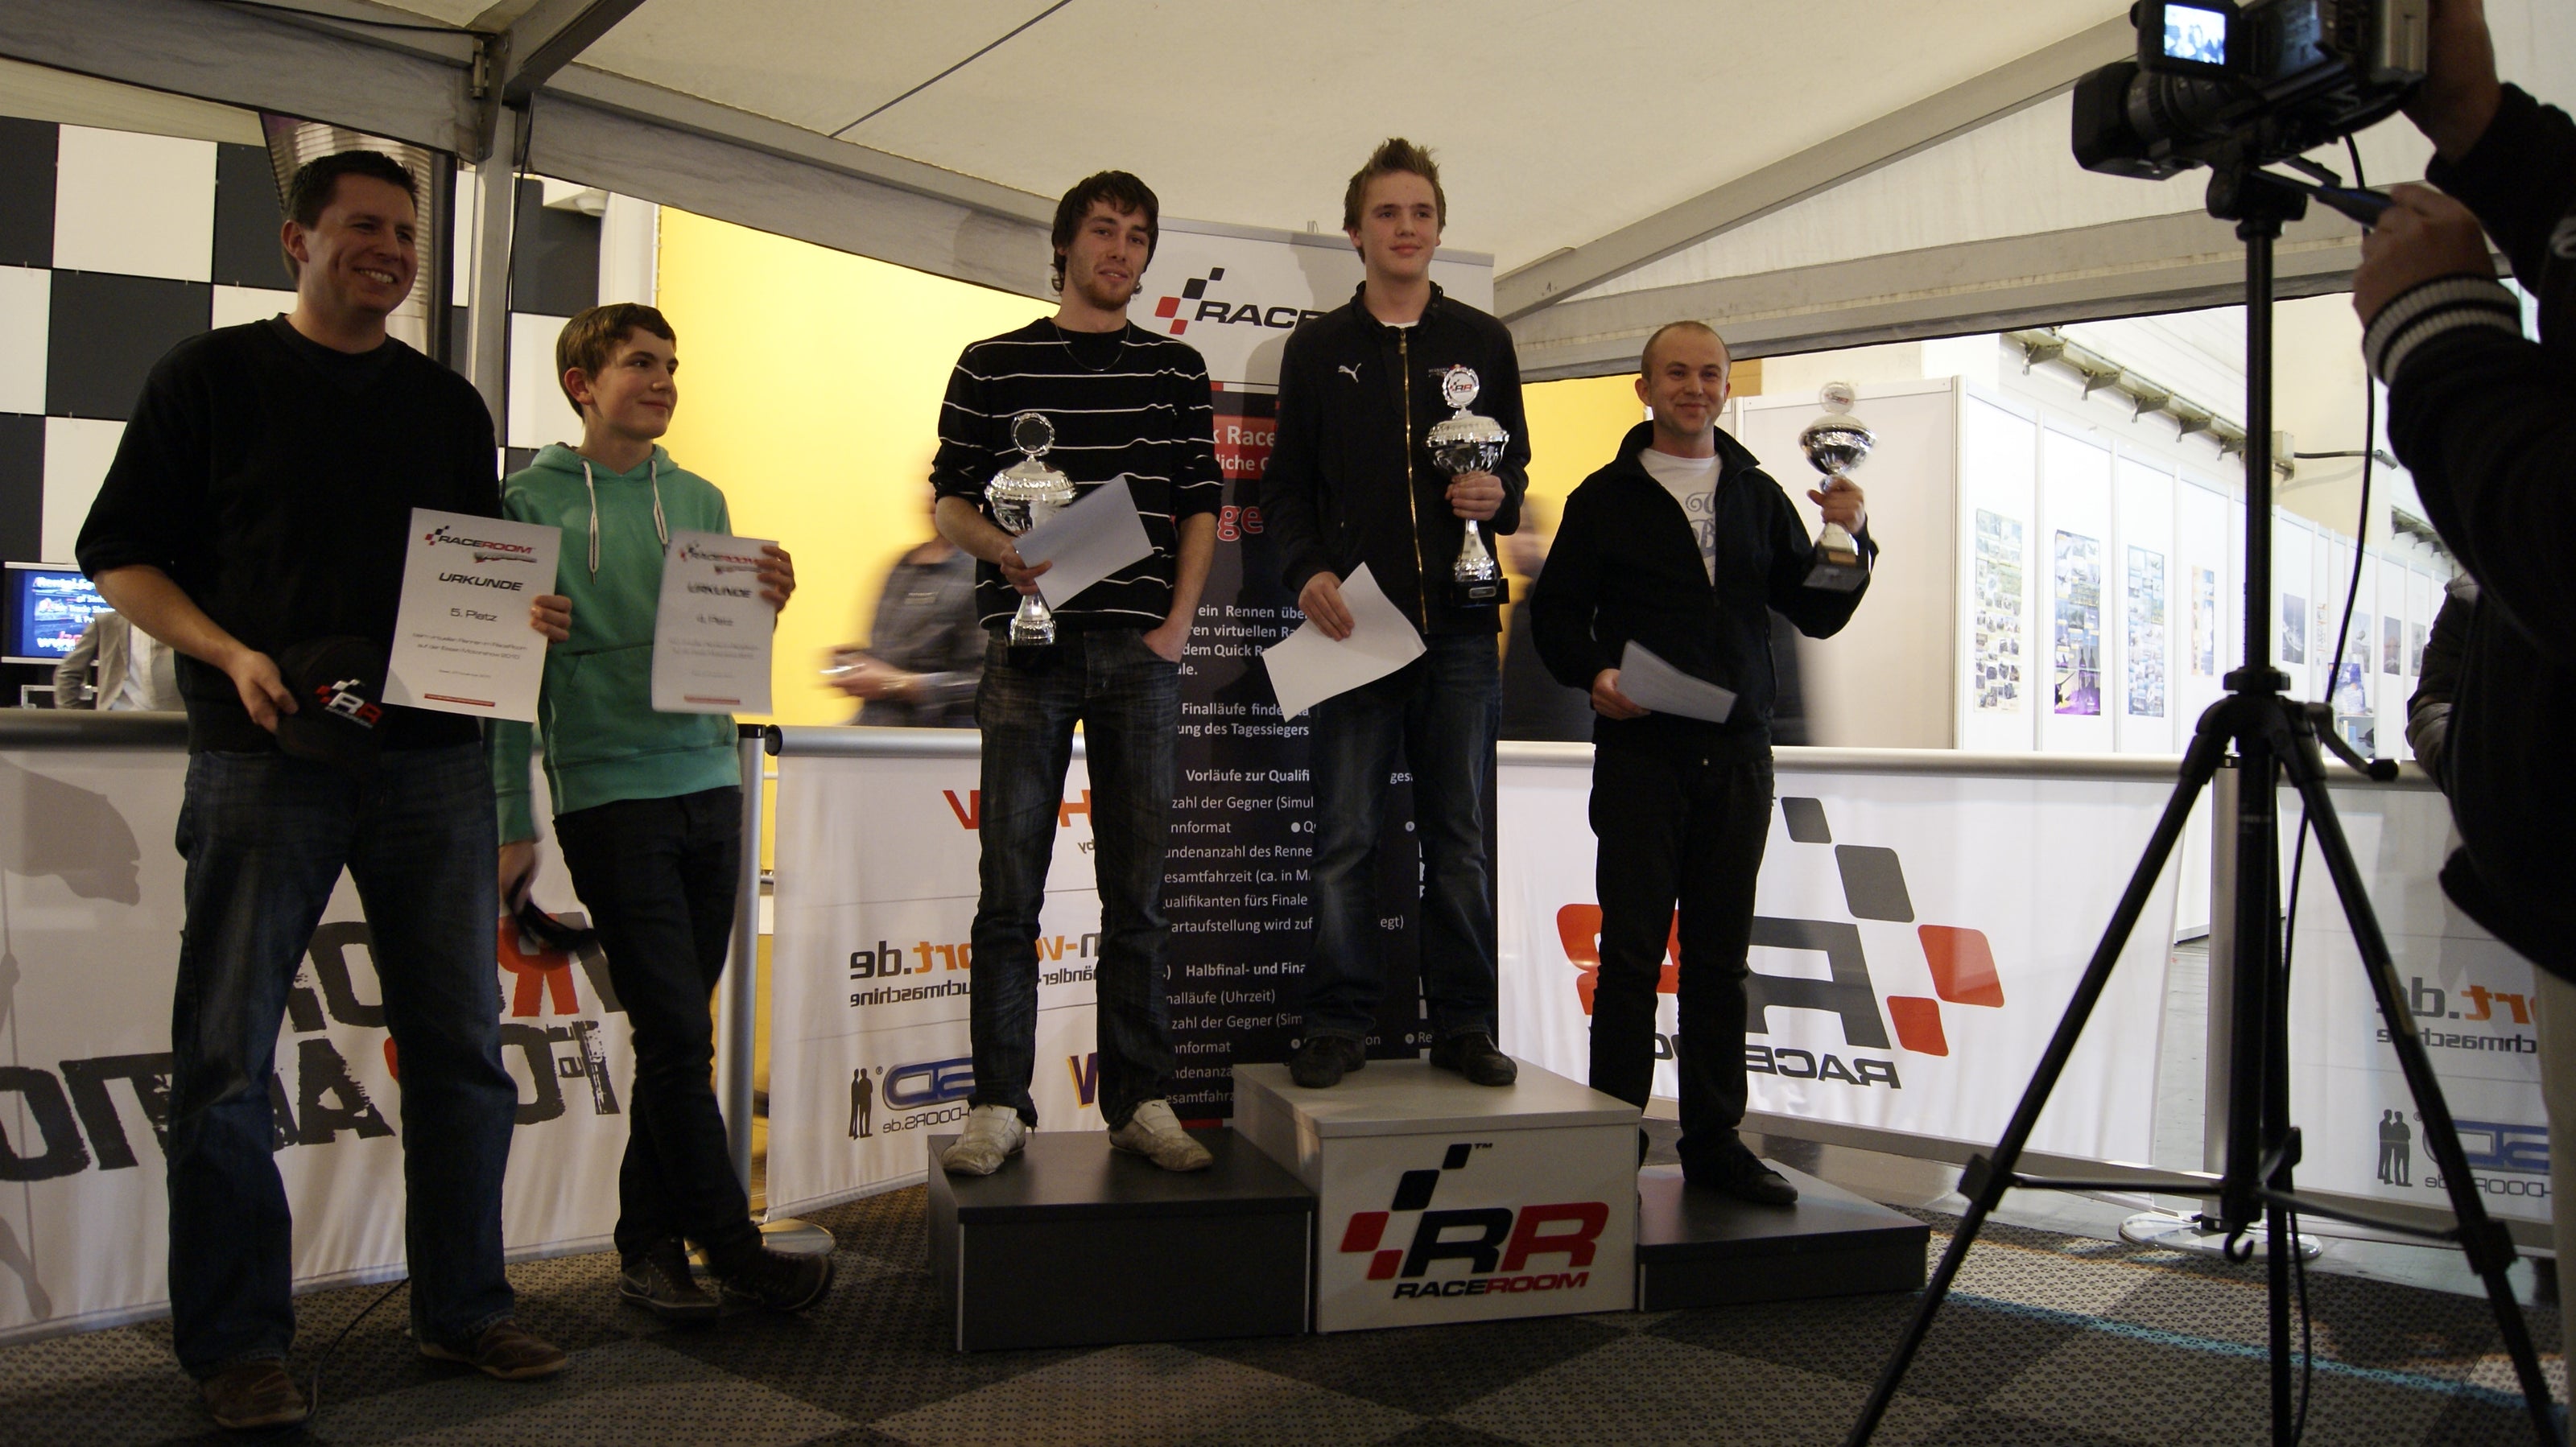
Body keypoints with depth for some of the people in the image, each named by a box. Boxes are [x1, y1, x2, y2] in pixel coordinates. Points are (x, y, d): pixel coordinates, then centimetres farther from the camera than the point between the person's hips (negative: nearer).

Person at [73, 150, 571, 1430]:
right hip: (266, 752, -3)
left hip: (432, 753, 4)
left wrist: (519, 616, -2)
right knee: (227, 1052, 0)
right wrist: (230, 654, -13)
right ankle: (236, 1340, 13)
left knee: (460, 1041, 6)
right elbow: (117, 554, 3)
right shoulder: (212, 377, 6)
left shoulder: (448, 405, 16)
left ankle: (462, 1308, 18)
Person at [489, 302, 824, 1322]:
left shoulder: (699, 500, 14)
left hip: (710, 786, 5)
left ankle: (650, 1243, 20)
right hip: (608, 794, -5)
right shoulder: (531, 501, 0)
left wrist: (765, 608, -6)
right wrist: (512, 824, -5)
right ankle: (730, 1242, 5)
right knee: (676, 1033, -5)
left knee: (676, 1035, 9)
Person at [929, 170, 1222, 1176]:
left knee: (1137, 893, 4)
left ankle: (1140, 1102, 12)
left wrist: (1178, 620, 0)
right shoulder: (992, 366, 9)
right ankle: (998, 1105, 6)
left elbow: (1202, 505, 12)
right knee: (1010, 891, -2)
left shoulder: (1176, 369, 13)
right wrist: (1003, 551, -14)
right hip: (1029, 648, -1)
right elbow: (950, 498, 7)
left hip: (1140, 652, 2)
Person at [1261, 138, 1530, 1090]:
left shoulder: (1482, 342, 13)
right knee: (1344, 836, 0)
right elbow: (1287, 484, 8)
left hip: (1460, 625, 1)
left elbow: (1516, 463, 15)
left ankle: (1463, 1025, 14)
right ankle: (1339, 1023, 10)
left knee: (1459, 834, 5)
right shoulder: (1316, 347, 10)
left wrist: (1500, 496, -8)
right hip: (1353, 618, -1)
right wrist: (1306, 571, -9)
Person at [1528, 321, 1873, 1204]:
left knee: (1721, 957, 9)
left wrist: (1849, 539, -4)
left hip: (1737, 757, 4)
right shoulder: (1607, 498, 6)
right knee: (1632, 953, -2)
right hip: (1639, 753, -3)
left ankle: (1714, 1140, 17)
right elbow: (1555, 613, 3)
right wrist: (1593, 674, -15)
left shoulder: (1759, 495, 15)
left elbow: (1816, 616, 13)